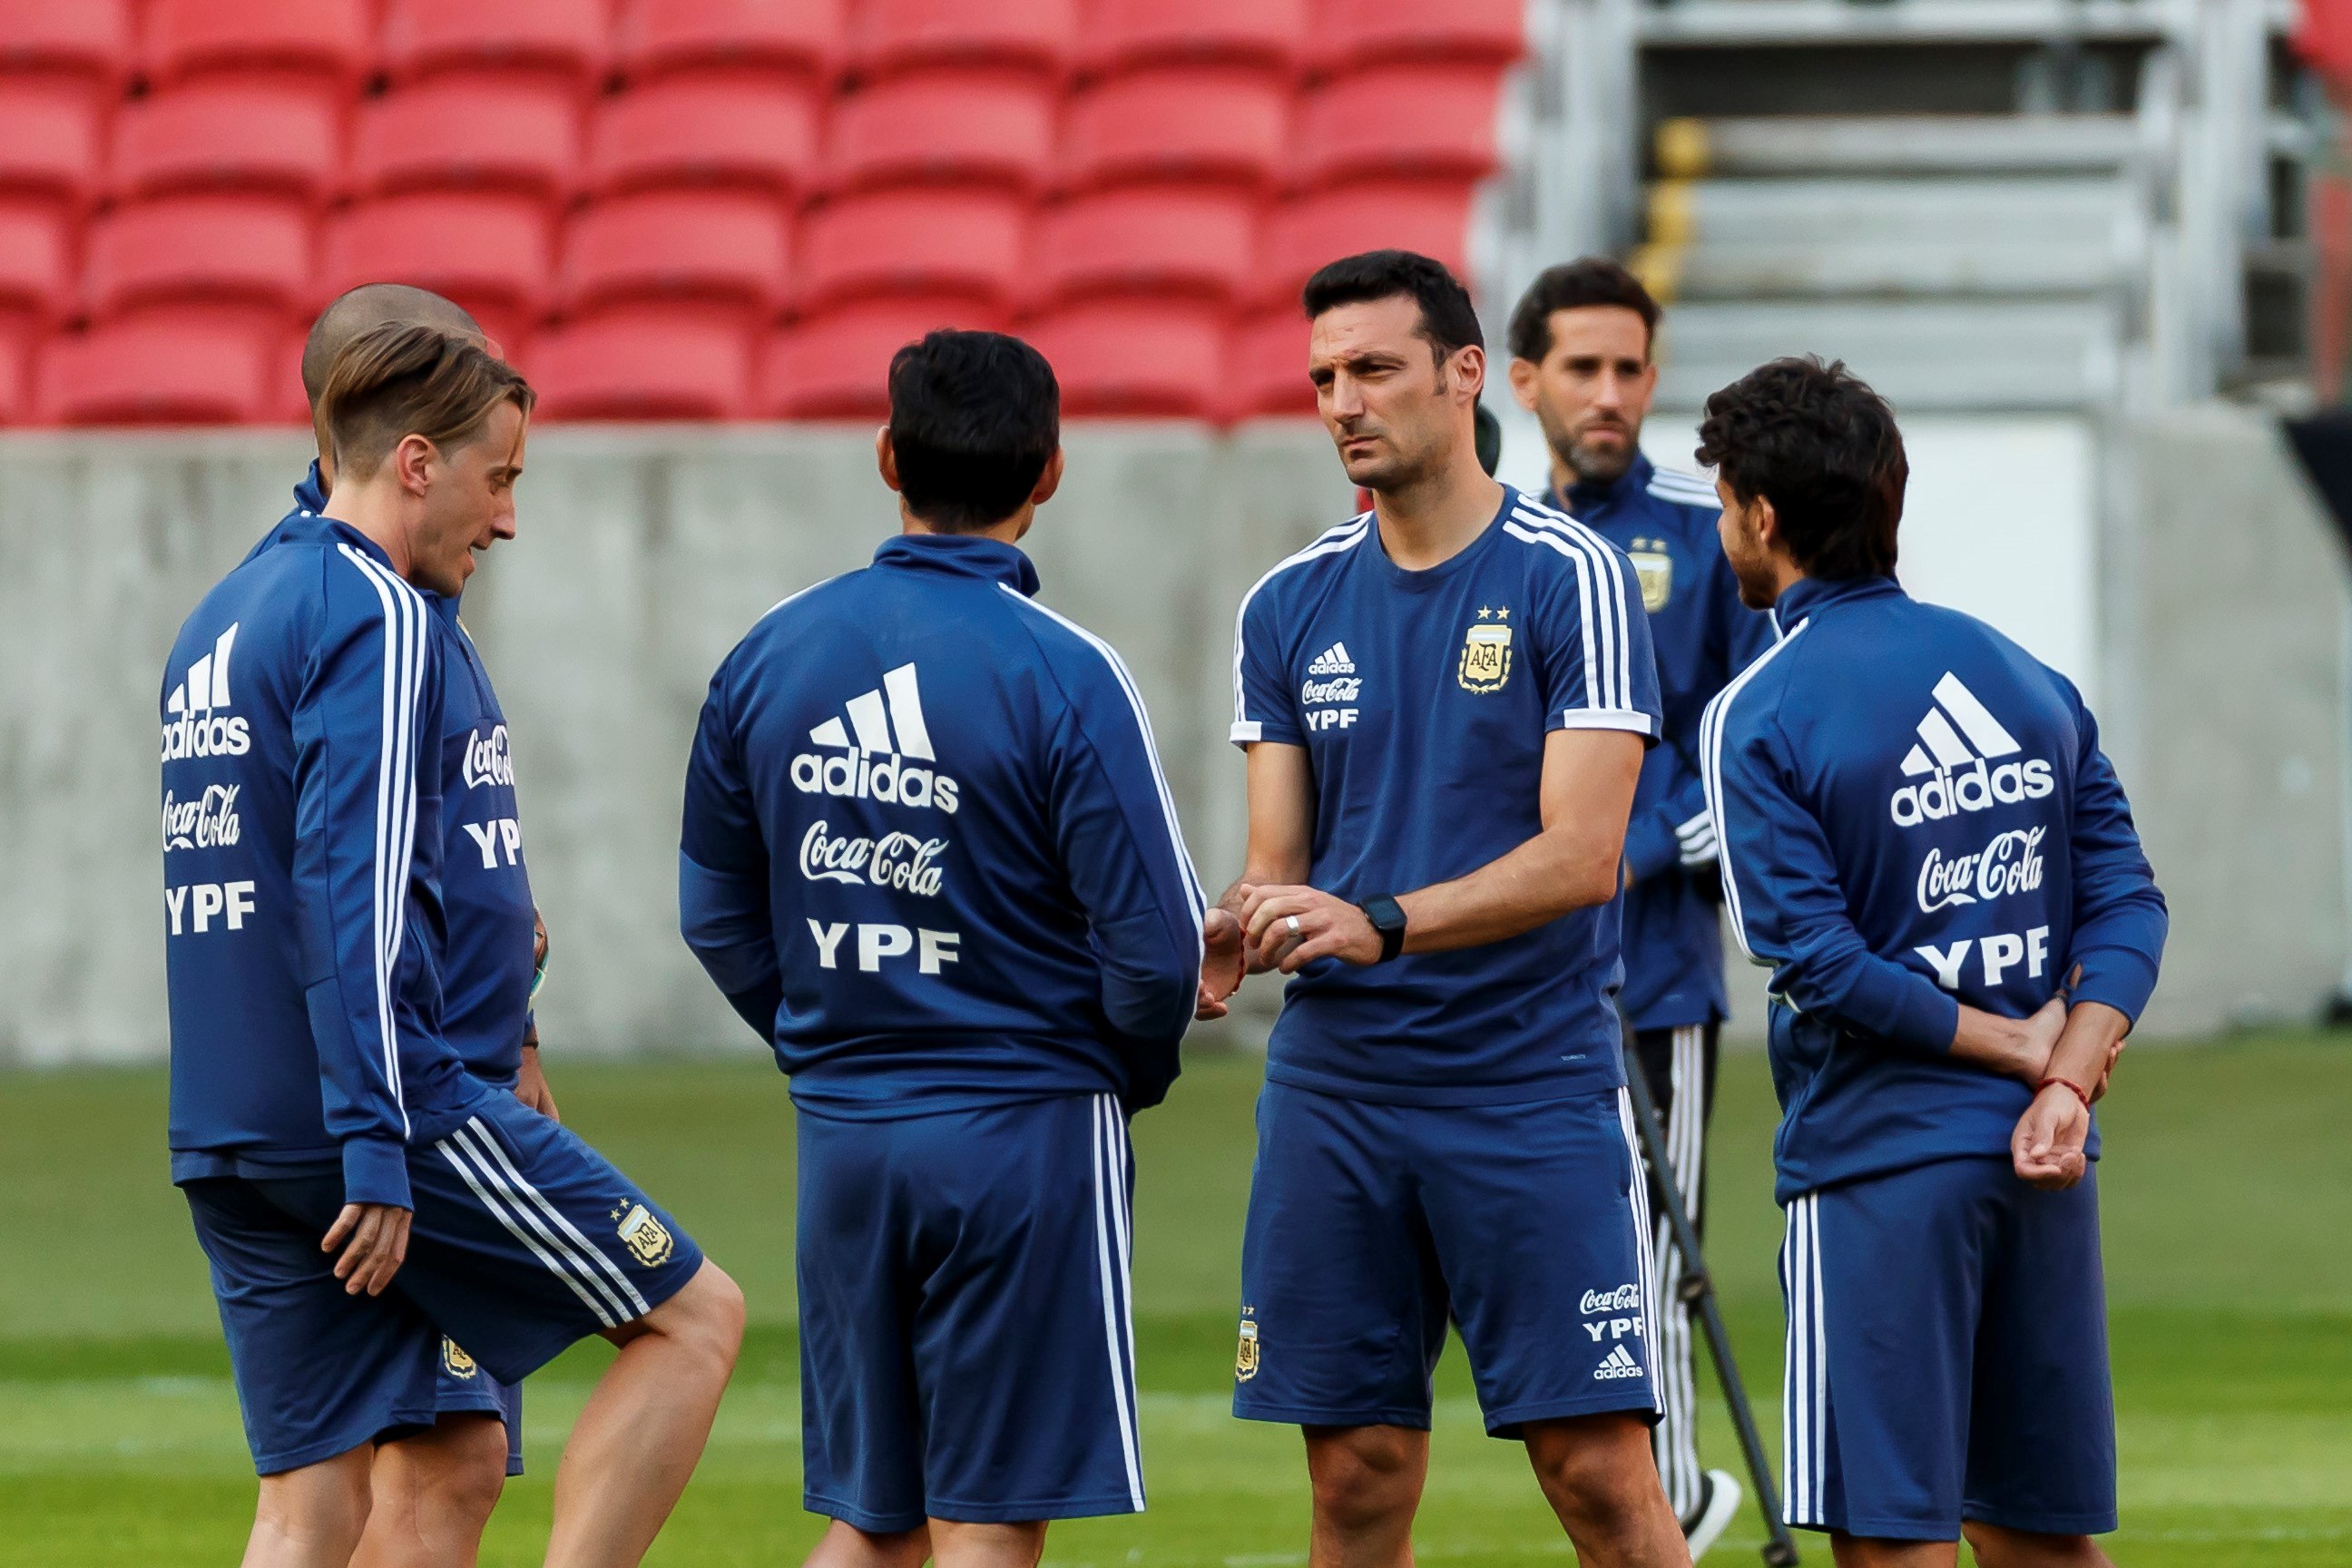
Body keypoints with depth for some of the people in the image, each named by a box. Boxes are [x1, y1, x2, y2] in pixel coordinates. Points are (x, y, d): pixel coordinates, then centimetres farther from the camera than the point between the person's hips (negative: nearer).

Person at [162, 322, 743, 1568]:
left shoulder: (221, 620, 18)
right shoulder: (372, 614, -10)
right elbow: (353, 889, -19)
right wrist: (376, 1151, -22)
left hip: (225, 1138, 9)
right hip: (382, 1103, -9)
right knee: (694, 1317, 3)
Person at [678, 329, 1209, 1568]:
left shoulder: (770, 655, 3)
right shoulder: (1064, 676, -13)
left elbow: (717, 912, 11)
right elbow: (1154, 946, -13)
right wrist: (1131, 1072, 7)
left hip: (840, 1136, 5)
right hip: (1027, 1137, -5)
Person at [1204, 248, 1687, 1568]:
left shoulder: (1571, 578, -6)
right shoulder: (1290, 606, 9)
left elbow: (1581, 854, -13)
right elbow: (1280, 862, 9)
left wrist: (1379, 923, -25)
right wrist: (1215, 945, -14)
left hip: (1535, 1082, -4)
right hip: (1336, 1087, 4)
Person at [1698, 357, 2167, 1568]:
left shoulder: (1758, 718, -8)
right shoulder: (2021, 675, 11)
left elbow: (1819, 961, -14)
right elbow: (2127, 902, 5)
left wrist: (2015, 1046, -5)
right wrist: (2066, 1079, -6)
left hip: (1879, 1160, -6)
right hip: (2045, 1162, 6)